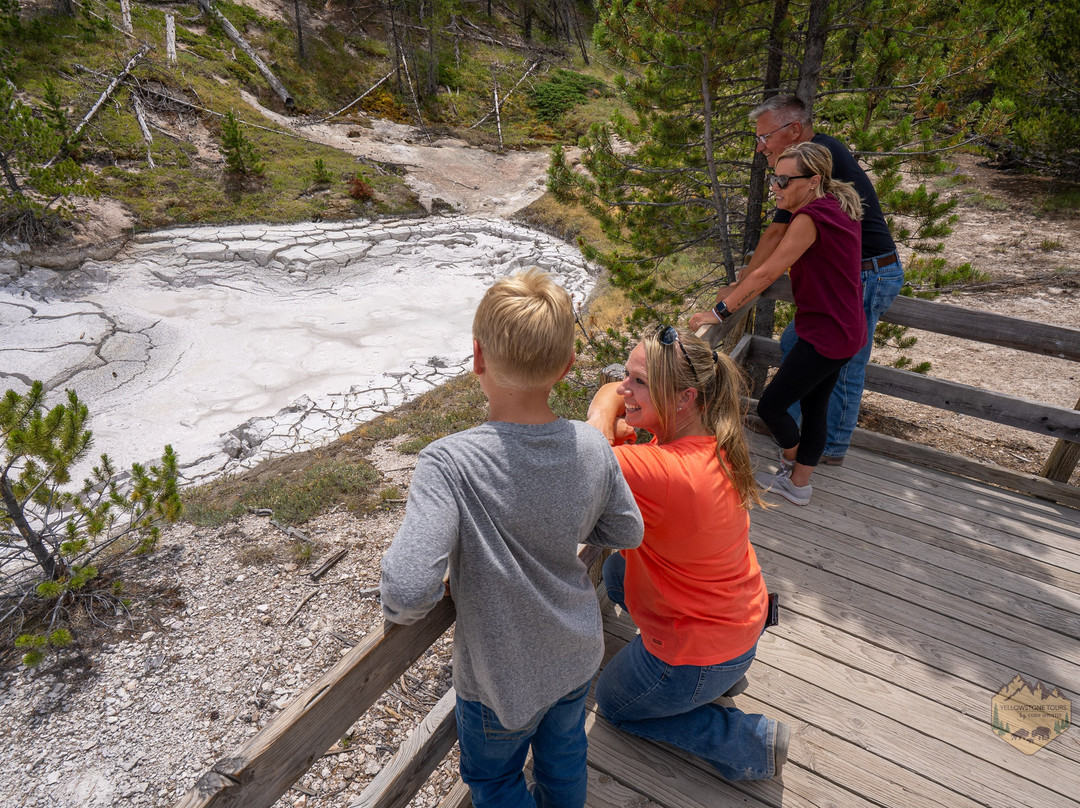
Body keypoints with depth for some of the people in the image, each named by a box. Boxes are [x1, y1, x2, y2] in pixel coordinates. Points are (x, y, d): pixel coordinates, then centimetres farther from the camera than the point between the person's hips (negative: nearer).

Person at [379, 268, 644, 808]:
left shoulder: (448, 465, -34)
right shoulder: (592, 449, -20)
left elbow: (409, 590, -38)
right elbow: (626, 533, -5)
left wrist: (401, 610, -15)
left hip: (501, 681, -4)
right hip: (577, 660, 4)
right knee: (563, 757, 33)